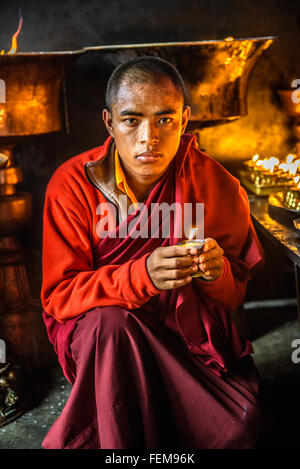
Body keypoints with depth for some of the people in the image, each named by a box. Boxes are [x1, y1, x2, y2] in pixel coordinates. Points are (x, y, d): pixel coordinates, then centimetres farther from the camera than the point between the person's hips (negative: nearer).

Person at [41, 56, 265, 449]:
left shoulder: (220, 187, -8)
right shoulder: (73, 184, -13)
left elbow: (236, 295, 1)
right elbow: (58, 296, -15)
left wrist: (218, 273, -25)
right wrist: (142, 276, -32)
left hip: (190, 328, 2)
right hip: (95, 326, -1)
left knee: (241, 418, -20)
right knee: (110, 323, -34)